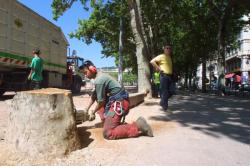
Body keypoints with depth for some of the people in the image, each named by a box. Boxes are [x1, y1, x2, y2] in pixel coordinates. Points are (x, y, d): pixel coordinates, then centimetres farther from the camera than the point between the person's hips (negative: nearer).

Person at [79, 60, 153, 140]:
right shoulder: (100, 76, 14)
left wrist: (93, 112, 8)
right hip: (117, 101, 10)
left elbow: (101, 101, -9)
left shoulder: (98, 81, -16)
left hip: (119, 103, -10)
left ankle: (138, 126, -14)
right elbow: (94, 96, 21)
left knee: (108, 133, -12)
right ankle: (107, 122, 17)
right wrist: (86, 110, 23)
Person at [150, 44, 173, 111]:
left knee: (169, 92, 9)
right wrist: (159, 68, -14)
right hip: (164, 76, -8)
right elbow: (152, 61, -14)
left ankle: (162, 102, 27)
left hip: (169, 76, 8)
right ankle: (165, 106, 1)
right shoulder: (162, 56, -6)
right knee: (165, 92, -7)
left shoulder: (169, 57, 19)